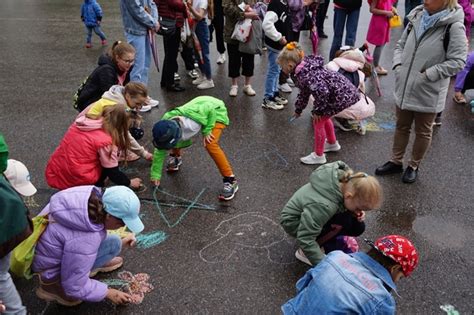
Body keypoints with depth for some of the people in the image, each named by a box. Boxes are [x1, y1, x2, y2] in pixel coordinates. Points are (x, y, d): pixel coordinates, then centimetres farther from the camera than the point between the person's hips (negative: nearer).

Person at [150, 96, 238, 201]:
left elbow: (211, 109, -27)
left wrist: (207, 131, -25)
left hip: (216, 111, -6)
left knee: (210, 145, -27)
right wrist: (155, 174, -6)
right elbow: (160, 151, -10)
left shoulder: (190, 120, -43)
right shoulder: (167, 128, -23)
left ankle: (230, 180, -16)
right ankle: (176, 157, 37)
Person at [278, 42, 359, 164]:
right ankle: (332, 144, 47)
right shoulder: (304, 69, 8)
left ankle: (318, 155, 13)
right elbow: (304, 93, 21)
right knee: (323, 116, 27)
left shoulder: (305, 75, -24)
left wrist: (317, 111, -18)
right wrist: (298, 110, 30)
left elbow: (322, 91, -34)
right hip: (343, 90, 10)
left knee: (318, 120, 0)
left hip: (342, 95, -10)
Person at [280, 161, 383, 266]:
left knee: (358, 227, -3)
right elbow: (305, 239, -36)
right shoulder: (323, 206, -41)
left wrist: (357, 212, -13)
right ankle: (304, 252, -11)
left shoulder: (346, 180, -20)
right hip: (294, 222, -8)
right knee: (344, 222, -27)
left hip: (309, 212, 8)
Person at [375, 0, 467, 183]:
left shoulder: (454, 26, -17)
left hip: (428, 93, -5)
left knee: (423, 131, 14)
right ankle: (396, 162, 37)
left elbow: (457, 62, -19)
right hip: (405, 87, 6)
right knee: (401, 127, 20)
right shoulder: (416, 18, 1)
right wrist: (398, 65, -3)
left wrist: (428, 74, -21)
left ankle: (414, 166, 33)